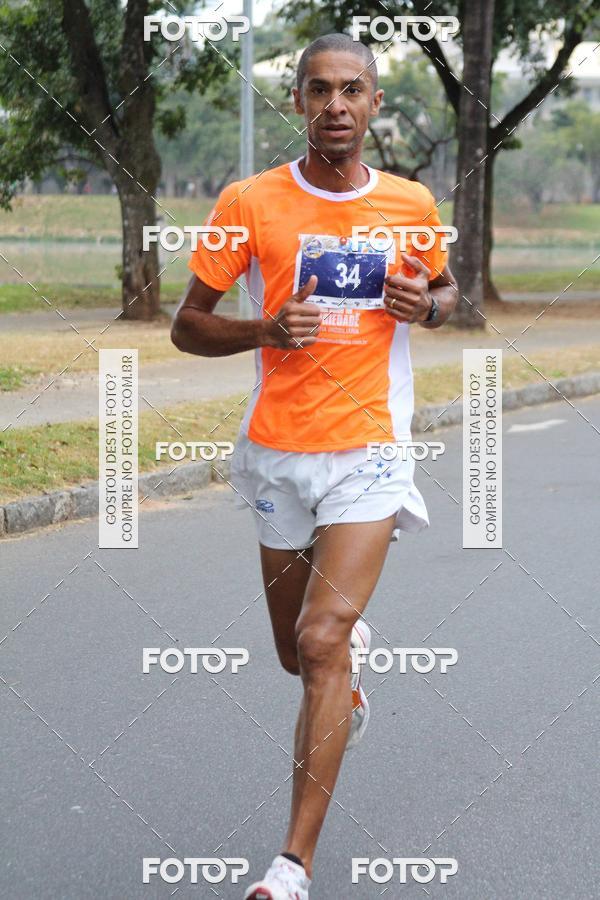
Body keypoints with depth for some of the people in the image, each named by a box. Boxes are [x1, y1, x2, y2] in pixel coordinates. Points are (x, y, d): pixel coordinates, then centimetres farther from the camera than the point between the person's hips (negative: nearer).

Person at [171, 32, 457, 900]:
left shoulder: (412, 204, 0)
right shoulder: (249, 203, -4)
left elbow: (447, 288, 20)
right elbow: (187, 325, 1)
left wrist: (425, 304, -4)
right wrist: (265, 331, -19)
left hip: (369, 451, -1)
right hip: (277, 452, 1)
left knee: (322, 643, -16)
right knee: (299, 653, 14)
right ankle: (351, 685, 54)